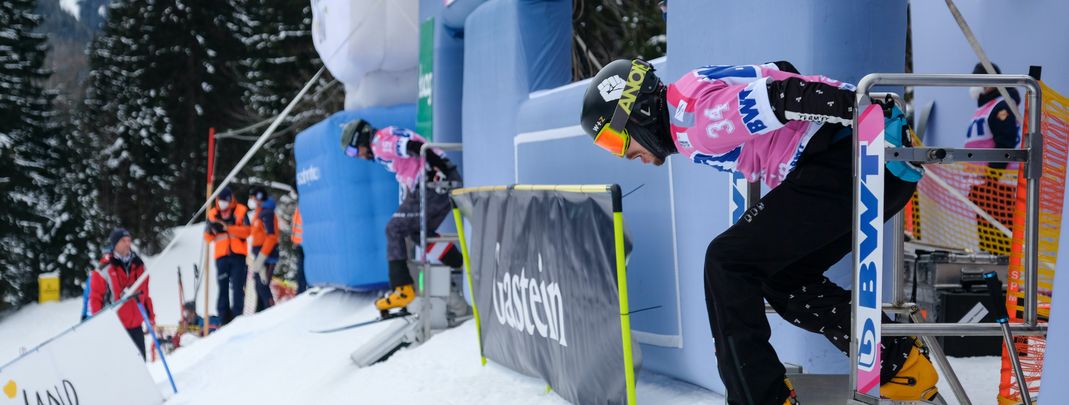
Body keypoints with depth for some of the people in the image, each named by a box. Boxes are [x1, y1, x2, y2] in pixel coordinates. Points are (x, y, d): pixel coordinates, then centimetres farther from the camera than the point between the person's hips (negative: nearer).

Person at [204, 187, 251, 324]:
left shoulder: (240, 211, 5)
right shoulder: (213, 214, 12)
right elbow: (207, 237, 9)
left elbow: (246, 231, -7)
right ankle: (224, 317, 4)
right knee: (223, 287, 0)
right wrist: (211, 230, -14)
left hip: (238, 255, -2)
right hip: (222, 256, 2)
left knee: (237, 287, -5)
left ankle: (237, 316, -3)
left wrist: (228, 227, -17)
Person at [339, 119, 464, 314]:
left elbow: (414, 147, -21)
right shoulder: (390, 141, 25)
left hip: (433, 185, -10)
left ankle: (402, 289, -9)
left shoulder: (380, 142, -6)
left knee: (394, 229, -3)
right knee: (419, 231, 21)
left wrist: (440, 168, -27)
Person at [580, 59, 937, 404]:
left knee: (727, 261, -4)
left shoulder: (692, 117, -11)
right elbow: (780, 74, 29)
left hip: (841, 166, -10)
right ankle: (902, 365, 22)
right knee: (784, 278, 21)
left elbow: (782, 98, -21)